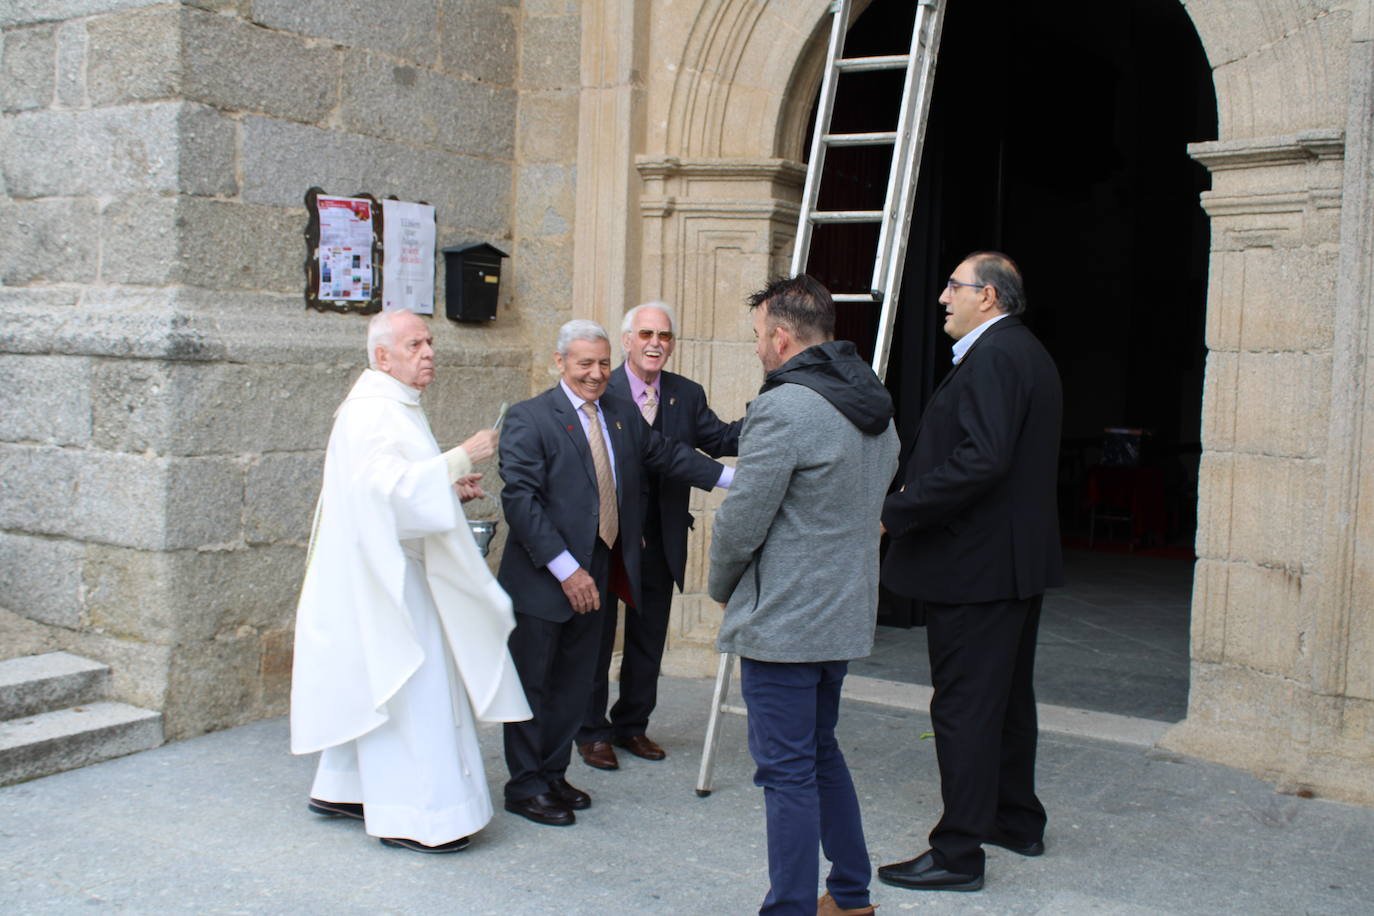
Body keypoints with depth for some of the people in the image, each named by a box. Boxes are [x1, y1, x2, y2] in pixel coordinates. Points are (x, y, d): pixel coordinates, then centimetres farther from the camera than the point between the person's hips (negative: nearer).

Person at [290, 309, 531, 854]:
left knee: (370, 681, 17)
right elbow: (387, 485, -30)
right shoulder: (371, 411, -18)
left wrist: (451, 486, 8)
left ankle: (341, 789, 27)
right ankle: (408, 816, -1)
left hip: (388, 571, 11)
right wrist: (460, 458, -28)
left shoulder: (395, 407, 16)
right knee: (406, 684, -8)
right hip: (383, 574, -11)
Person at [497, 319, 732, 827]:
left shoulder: (622, 416, 10)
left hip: (593, 578, 7)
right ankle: (525, 786, 16)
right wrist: (565, 569, -22)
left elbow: (667, 454, 22)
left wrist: (732, 479, 17)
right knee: (532, 682, 4)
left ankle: (552, 775, 28)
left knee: (575, 683, 14)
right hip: (542, 579, -7)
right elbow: (521, 500, -18)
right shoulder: (529, 418, -11)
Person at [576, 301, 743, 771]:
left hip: (660, 542, 5)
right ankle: (591, 732, 22)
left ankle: (632, 725, 32)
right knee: (597, 637, 8)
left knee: (648, 640, 16)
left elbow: (720, 438, -7)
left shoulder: (687, 394, 4)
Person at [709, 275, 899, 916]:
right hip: (846, 616, 9)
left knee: (788, 772, -1)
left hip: (782, 623, -9)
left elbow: (740, 522, -16)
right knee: (821, 753, 21)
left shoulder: (783, 409, -18)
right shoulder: (876, 409, 10)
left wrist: (723, 589, 2)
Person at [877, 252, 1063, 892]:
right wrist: (917, 494, 13)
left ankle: (958, 853, 4)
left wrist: (897, 511, -22)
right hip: (1020, 559, 11)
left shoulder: (992, 357, -17)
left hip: (974, 563, -11)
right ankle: (1017, 820, 35)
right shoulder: (1030, 354, 16)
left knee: (963, 707, -4)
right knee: (1008, 695, 21)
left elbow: (982, 460, -28)